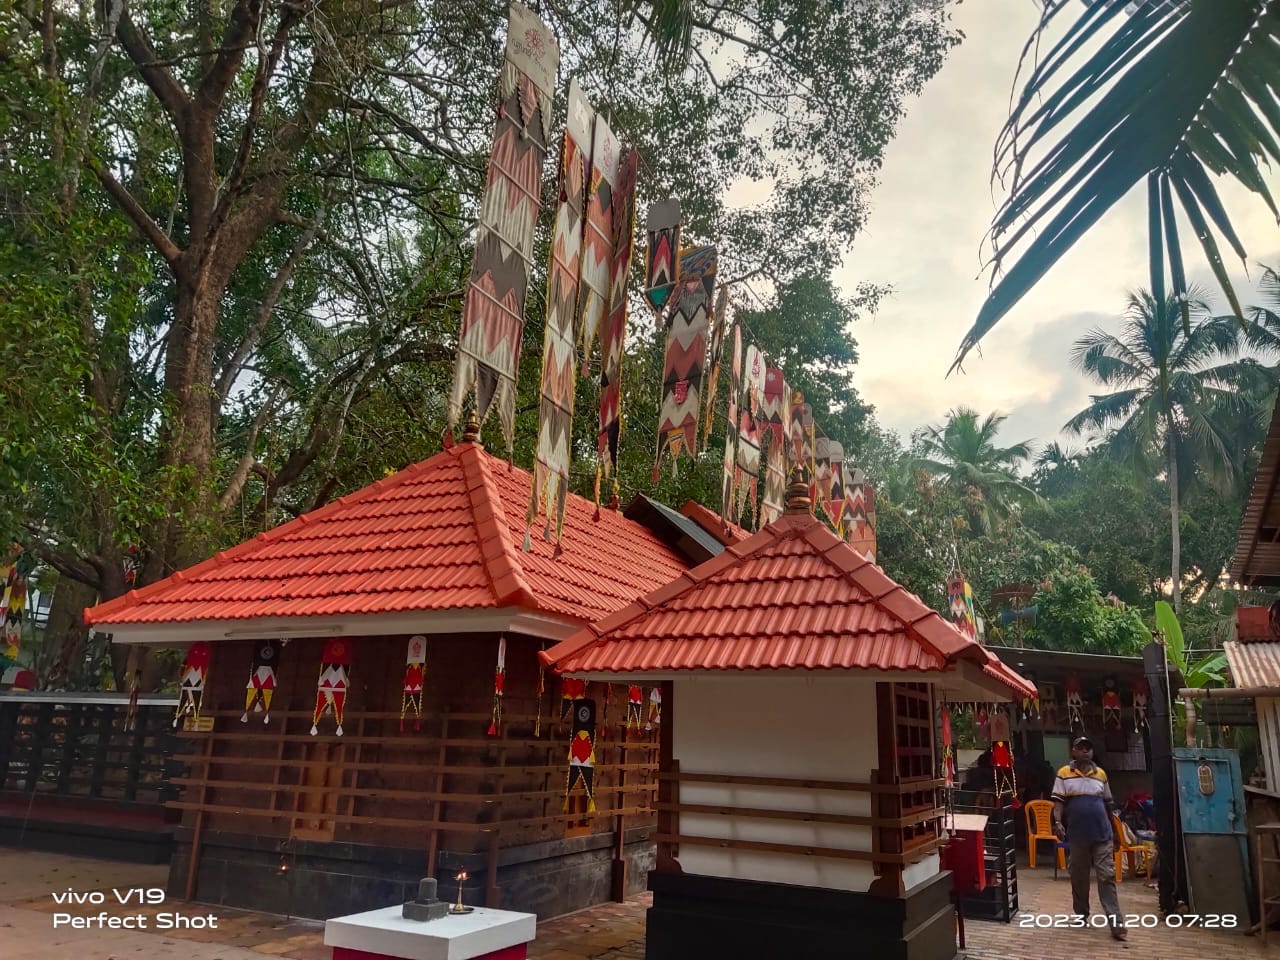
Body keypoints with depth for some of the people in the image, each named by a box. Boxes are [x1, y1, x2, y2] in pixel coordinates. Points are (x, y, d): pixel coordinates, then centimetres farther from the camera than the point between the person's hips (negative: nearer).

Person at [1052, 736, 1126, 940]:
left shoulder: (1101, 774, 8)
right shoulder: (1064, 774, -1)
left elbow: (1108, 803, 17)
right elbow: (1058, 801, -3)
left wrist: (1111, 827, 18)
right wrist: (1058, 822, -16)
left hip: (1102, 834, 1)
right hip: (1078, 834, -1)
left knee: (1107, 877, -2)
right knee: (1078, 876, 10)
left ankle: (1116, 923, -2)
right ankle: (1081, 914, 24)